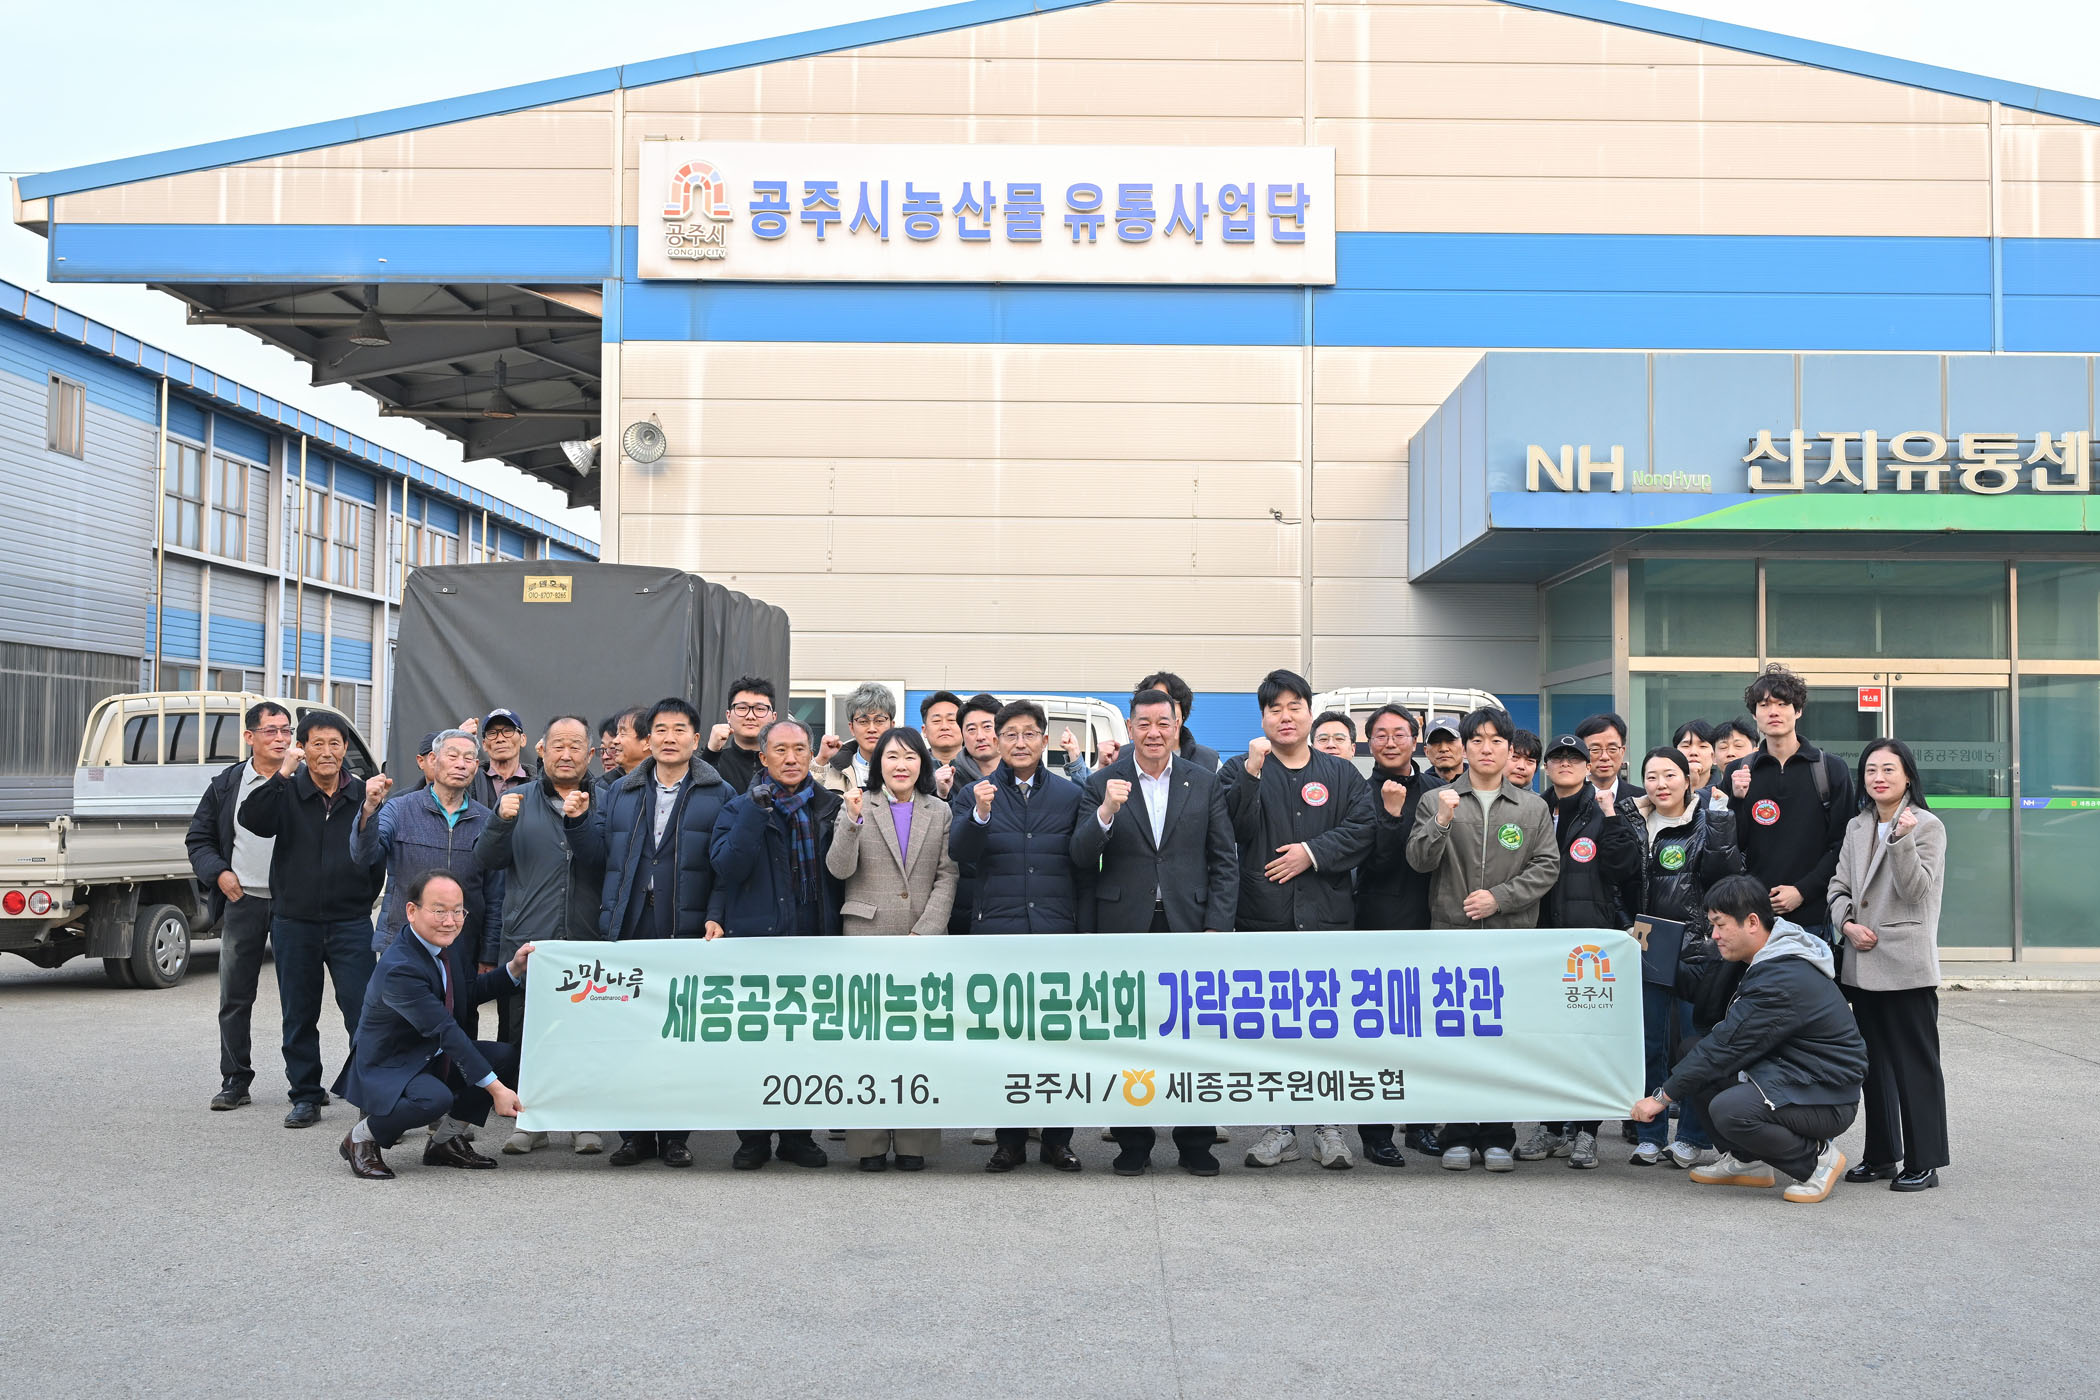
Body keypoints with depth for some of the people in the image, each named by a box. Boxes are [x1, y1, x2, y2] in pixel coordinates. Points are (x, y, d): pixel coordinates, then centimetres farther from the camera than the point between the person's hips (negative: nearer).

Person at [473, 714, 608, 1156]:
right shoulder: (517, 799, 11)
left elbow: (605, 863, -4)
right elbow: (486, 860, 5)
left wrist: (579, 820, -17)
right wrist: (501, 822, -13)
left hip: (586, 941, -1)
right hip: (526, 941, 1)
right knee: (523, 1034, 2)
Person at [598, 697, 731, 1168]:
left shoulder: (719, 795, 4)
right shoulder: (621, 793, 14)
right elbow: (607, 861, 12)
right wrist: (608, 923, 4)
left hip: (689, 936, -3)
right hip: (631, 935, 3)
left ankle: (676, 1135, 12)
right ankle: (635, 1134, 14)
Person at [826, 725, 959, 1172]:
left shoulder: (940, 812, 12)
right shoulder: (857, 807, 7)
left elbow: (947, 878, 6)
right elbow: (839, 869, -3)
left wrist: (924, 932, -6)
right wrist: (852, 820, -17)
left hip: (924, 940, 1)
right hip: (868, 938, -1)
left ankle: (914, 1141, 9)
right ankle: (869, 1142, 7)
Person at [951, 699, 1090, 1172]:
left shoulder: (1070, 794, 7)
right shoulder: (975, 795, 5)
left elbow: (1084, 870, 6)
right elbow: (959, 853, -9)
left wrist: (1086, 934, 1)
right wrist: (979, 814, -26)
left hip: (1057, 934, 0)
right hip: (997, 933, 0)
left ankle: (1057, 1140, 16)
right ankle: (1009, 1141, 16)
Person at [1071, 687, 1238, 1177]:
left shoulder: (1204, 782, 5)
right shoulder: (1103, 784, 2)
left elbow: (1225, 860, 5)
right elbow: (1082, 858, -5)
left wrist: (1217, 927, -4)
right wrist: (1106, 812, -22)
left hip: (1189, 927, 1)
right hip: (1126, 929, 0)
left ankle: (1195, 1145, 18)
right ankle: (1133, 1144, 19)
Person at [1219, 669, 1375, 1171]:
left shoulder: (1342, 774, 10)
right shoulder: (1240, 770, 7)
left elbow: (1364, 827, -2)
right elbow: (1233, 829, -9)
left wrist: (1312, 852, -12)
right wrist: (1252, 772, -19)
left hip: (1328, 919, 0)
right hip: (1264, 919, 0)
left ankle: (1329, 1126, 12)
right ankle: (1279, 1126, 14)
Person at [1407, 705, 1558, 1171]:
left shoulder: (1533, 808, 10)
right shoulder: (1437, 801, 7)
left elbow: (1547, 866, 3)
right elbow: (1418, 861, -1)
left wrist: (1500, 897, -9)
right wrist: (1441, 822, -17)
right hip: (1452, 936, 0)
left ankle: (1498, 1137, 11)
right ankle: (1458, 1135, 10)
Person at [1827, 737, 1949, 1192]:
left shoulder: (1927, 826, -4)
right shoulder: (1857, 827, 13)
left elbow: (1915, 889, -14)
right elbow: (1839, 886, 13)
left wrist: (1902, 840, -26)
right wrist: (1848, 924, -5)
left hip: (1907, 965, -6)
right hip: (1863, 962, 6)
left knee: (1915, 1063, -2)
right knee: (1875, 1062, 13)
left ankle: (1923, 1162, 4)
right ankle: (1881, 1155, 22)